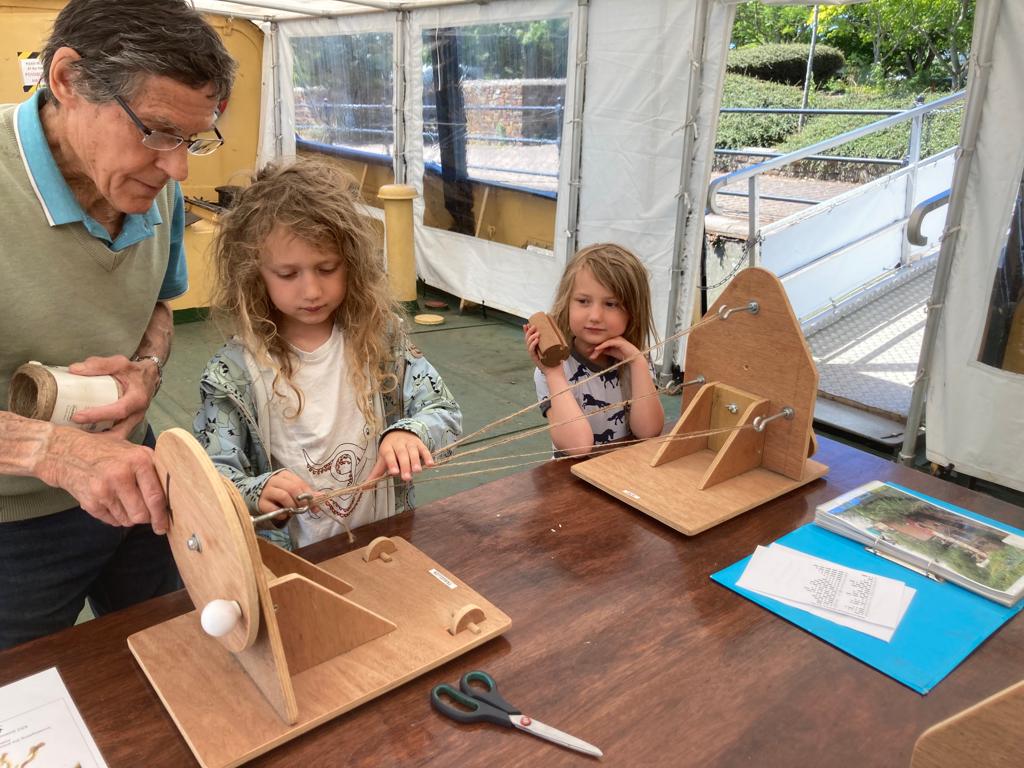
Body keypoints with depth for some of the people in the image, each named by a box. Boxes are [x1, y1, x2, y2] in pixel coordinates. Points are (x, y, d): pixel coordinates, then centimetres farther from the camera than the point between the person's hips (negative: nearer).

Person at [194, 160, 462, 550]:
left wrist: (409, 432, -23)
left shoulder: (380, 340, 0)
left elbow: (445, 413, -1)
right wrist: (256, 493, -27)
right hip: (288, 560, 1)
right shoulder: (235, 371, -5)